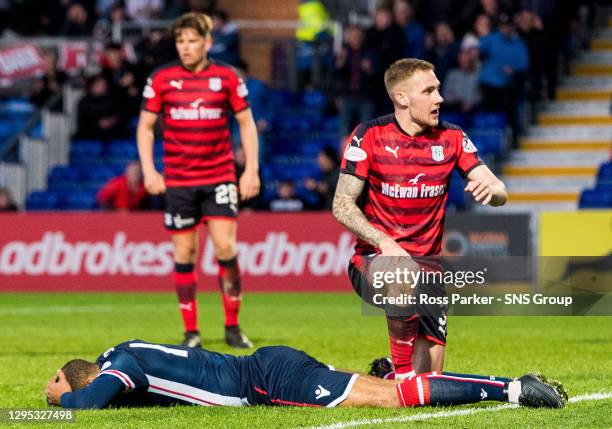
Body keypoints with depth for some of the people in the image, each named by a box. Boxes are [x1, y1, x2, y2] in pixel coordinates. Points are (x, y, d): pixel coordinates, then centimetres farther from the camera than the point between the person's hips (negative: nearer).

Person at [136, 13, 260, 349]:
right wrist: (149, 170, -2)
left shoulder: (227, 78, 2)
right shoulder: (161, 78, 2)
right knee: (184, 254, 2)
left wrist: (251, 169, 0)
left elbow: (246, 123, 8)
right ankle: (191, 332, 10)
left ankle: (232, 327, 3)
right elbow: (145, 126, 8)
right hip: (178, 180, 1)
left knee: (225, 247, -11)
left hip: (220, 176, -1)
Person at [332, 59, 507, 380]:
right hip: (373, 260, -4)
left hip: (428, 266, 4)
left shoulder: (452, 139, 3)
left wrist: (491, 189, -27)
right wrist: (385, 243, -26)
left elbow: (499, 193, -1)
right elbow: (342, 205, -10)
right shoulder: (369, 136, -6)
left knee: (428, 382, -5)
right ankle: (401, 368, -18)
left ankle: (388, 372, 32)